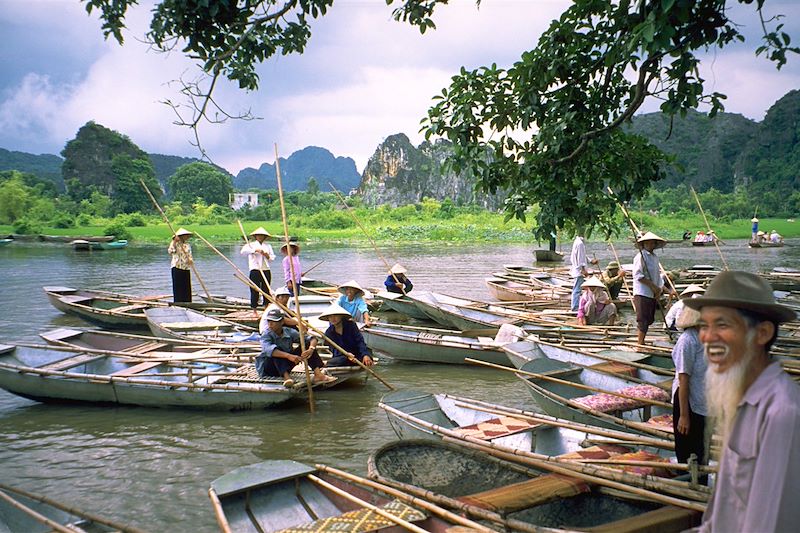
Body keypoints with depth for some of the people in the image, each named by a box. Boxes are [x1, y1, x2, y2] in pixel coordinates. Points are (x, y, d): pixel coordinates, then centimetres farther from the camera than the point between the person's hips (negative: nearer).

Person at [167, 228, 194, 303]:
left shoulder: (188, 245, 13)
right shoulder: (176, 244, -4)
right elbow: (170, 251, -23)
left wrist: (190, 260, -9)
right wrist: (174, 241, -24)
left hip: (186, 269, 5)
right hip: (177, 268, -5)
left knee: (187, 288, 6)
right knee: (178, 288, -4)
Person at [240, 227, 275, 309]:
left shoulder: (268, 246, 17)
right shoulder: (251, 245, 4)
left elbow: (273, 258, 16)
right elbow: (243, 251, -15)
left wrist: (267, 256, -6)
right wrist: (255, 250, -22)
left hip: (266, 271, 4)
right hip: (255, 271, -4)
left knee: (267, 291, 6)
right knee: (255, 292, -3)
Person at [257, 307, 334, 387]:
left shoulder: (289, 332, -6)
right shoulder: (266, 336, -17)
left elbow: (312, 339, -10)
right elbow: (269, 349, -40)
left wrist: (311, 349, -33)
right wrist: (289, 356, -52)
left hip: (286, 365, 4)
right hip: (267, 368, -4)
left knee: (307, 345, -9)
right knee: (277, 350, -32)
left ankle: (318, 374, -25)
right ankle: (286, 377, -45)